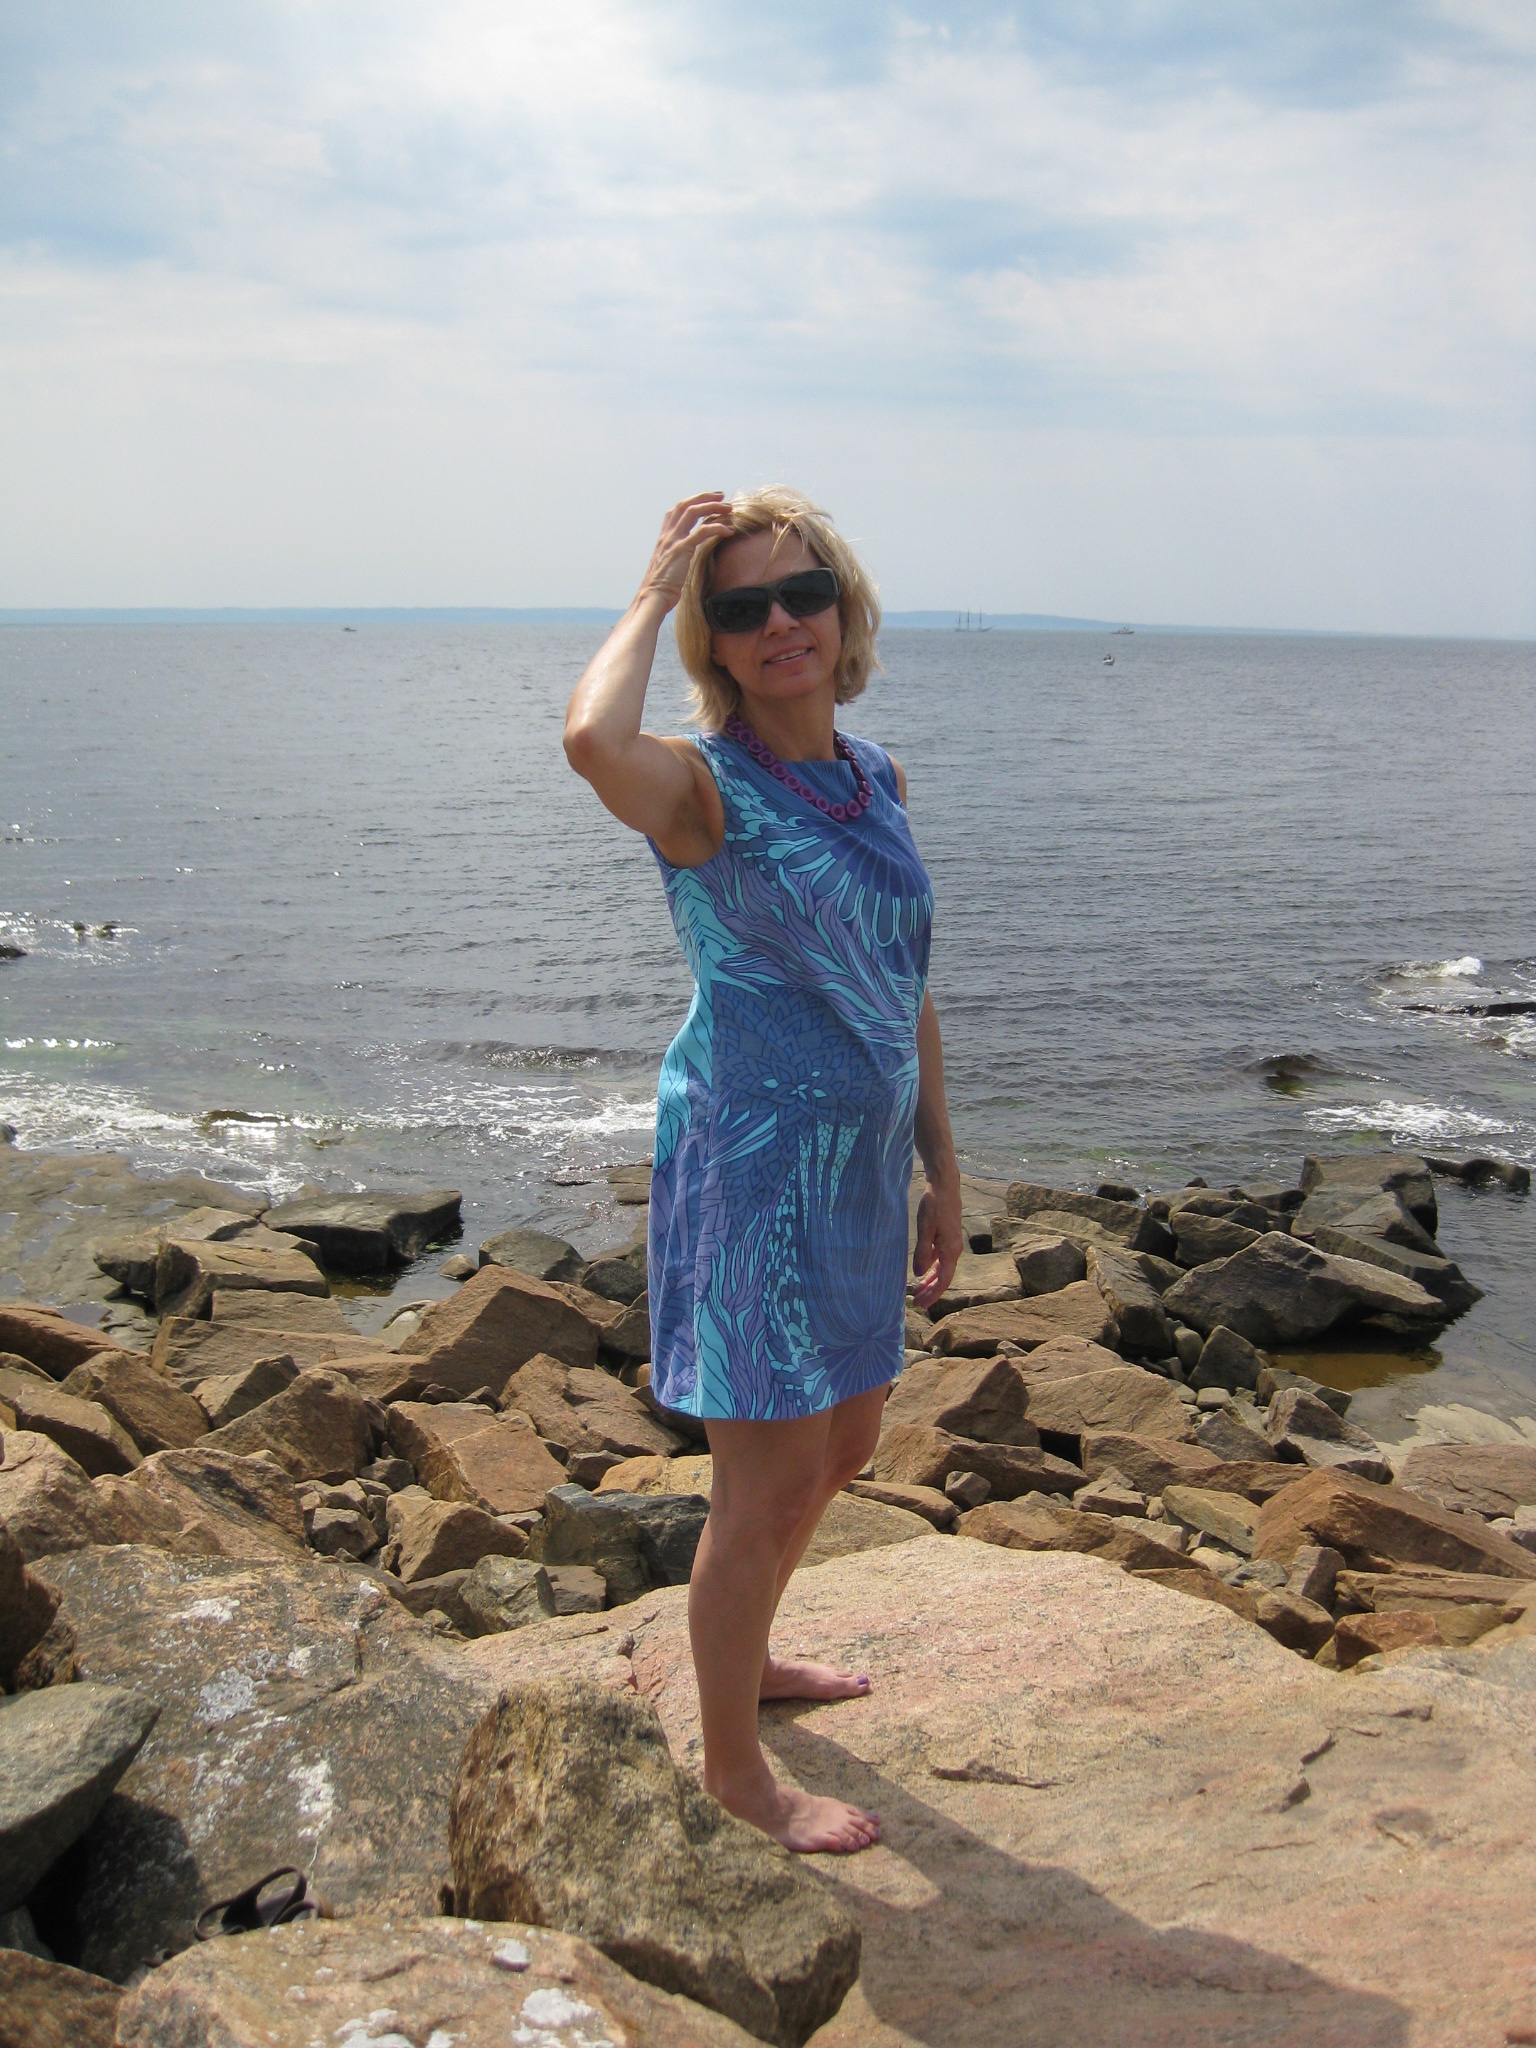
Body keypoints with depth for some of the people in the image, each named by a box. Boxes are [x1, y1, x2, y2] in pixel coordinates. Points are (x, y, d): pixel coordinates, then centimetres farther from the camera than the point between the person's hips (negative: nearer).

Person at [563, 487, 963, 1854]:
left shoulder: (875, 778, 6)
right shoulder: (704, 789, -15)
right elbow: (594, 738, -41)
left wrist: (942, 1171, 14)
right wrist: (651, 595, -23)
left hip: (860, 1163, 8)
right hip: (753, 1165, -8)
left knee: (843, 1450, 23)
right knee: (768, 1486, 3)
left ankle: (749, 1659, 48)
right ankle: (732, 1763, 25)